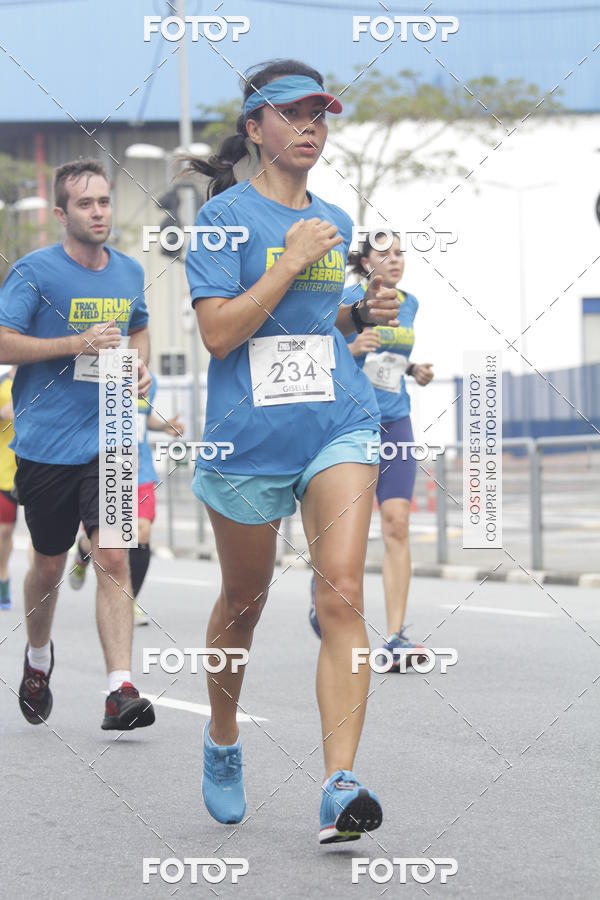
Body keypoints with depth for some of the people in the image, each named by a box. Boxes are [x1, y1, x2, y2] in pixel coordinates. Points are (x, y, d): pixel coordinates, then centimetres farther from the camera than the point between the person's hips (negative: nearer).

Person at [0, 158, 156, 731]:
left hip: (105, 442, 2)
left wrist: (141, 364, 5)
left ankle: (120, 691, -16)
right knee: (49, 565, 12)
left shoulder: (129, 273, 8)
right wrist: (80, 344, -21)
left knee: (113, 559, -11)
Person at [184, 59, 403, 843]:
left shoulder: (334, 223, 14)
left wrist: (364, 314, 6)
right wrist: (293, 260, -16)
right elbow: (219, 333, -15)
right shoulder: (225, 217, -5)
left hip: (339, 423, 4)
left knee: (341, 593, -14)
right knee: (244, 601, 12)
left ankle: (340, 788, -20)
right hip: (250, 436, -3)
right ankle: (222, 741, 39)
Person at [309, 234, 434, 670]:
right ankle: (320, 588, 35)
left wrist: (413, 368, 8)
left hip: (394, 423, 4)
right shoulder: (348, 301, -6)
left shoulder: (410, 304, 11)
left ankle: (396, 635, -12)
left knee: (396, 523, -9)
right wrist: (350, 349, -23)